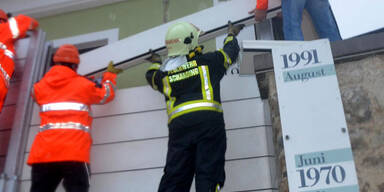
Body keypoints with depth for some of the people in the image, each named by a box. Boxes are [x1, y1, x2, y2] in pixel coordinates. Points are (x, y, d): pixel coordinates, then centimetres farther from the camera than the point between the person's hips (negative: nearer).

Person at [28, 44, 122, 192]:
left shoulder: (41, 86, 14)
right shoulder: (83, 84, 8)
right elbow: (106, 94, 25)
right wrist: (109, 75, 44)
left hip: (43, 152, 3)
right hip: (74, 152, -3)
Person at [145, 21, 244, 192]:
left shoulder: (164, 71, 19)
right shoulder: (208, 61, 12)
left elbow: (152, 76, 43)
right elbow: (231, 51, 30)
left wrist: (156, 63, 65)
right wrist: (231, 35, 52)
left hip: (178, 122, 3)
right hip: (208, 118, -3)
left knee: (174, 178, 5)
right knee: (208, 175, -5)